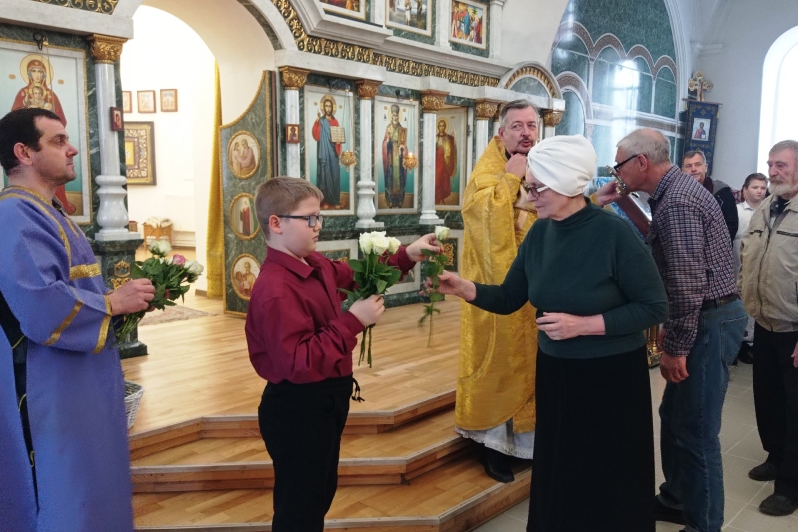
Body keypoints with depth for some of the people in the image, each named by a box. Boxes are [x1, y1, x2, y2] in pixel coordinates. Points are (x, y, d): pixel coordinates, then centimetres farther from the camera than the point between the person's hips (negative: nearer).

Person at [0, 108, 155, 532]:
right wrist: (113, 303, -17)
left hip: (82, 383, 10)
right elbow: (42, 305, -32)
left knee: (91, 493, 20)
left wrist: (120, 297, 5)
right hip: (52, 390, -10)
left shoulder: (45, 213, 15)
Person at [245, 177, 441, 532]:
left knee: (321, 494, 26)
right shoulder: (276, 290, -28)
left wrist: (405, 256, 9)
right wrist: (352, 322, -31)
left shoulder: (317, 265, 2)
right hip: (298, 410, -10)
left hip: (326, 400, 10)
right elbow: (298, 363, -32)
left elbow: (356, 277, 20)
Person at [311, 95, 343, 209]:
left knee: (334, 175, 2)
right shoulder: (320, 121, 3)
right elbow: (315, 135, -12)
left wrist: (339, 151, -4)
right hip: (324, 152, -3)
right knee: (325, 174, -5)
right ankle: (325, 201, -3)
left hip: (333, 152, 3)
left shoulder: (335, 122, 14)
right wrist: (317, 121, -22)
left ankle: (335, 201, 7)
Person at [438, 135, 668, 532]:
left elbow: (655, 307, -16)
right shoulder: (539, 233, -2)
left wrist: (584, 324, -22)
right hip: (554, 372, 5)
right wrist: (463, 288, -15)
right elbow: (509, 299, 2)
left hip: (612, 376, -5)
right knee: (556, 475, 20)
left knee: (607, 483, 13)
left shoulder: (614, 233, -19)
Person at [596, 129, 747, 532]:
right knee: (674, 416, 20)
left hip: (709, 322, -11)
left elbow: (687, 282, -23)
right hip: (704, 317, 11)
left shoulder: (676, 202, -20)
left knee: (696, 430, 0)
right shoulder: (674, 191, 12)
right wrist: (670, 328, 21)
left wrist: (675, 346, -17)